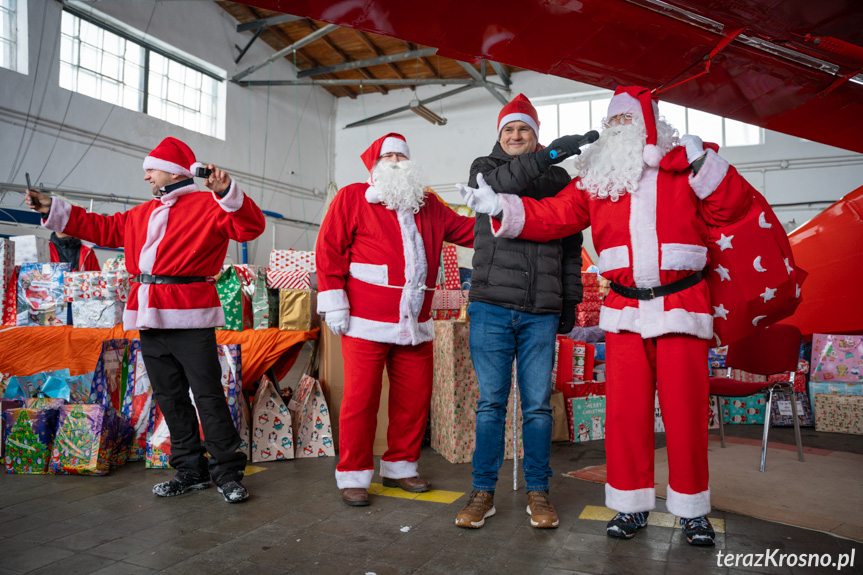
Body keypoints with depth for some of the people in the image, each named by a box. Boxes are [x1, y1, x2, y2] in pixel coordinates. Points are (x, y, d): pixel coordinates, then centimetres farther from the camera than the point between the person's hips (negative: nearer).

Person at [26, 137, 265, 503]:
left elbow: (251, 227, -15)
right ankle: (191, 470, 23)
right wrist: (55, 210, 29)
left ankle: (227, 473, 4)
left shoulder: (208, 206, -2)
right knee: (169, 398, 12)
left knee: (209, 396, -6)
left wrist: (226, 192, -28)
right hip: (150, 321, 8)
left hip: (190, 320, -8)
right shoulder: (142, 214, 24)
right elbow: (103, 228, 30)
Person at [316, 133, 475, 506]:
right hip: (366, 322, -5)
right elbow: (329, 248, -1)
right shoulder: (352, 198, 6)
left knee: (415, 397, 8)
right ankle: (353, 475, 14)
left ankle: (399, 467, 26)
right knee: (361, 398, -2)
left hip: (415, 324, 5)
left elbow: (465, 230, 22)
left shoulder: (428, 205, 20)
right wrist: (334, 302, -8)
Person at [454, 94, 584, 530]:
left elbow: (571, 245, 15)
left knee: (538, 404, 5)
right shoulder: (485, 167, 11)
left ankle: (538, 491, 19)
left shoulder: (558, 178, 15)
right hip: (491, 305, -1)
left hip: (541, 311, 1)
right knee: (490, 402, 3)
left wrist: (571, 301, 10)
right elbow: (495, 185, -15)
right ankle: (483, 491, 16)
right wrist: (548, 156, -26)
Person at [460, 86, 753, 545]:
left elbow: (730, 209, -1)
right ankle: (632, 505, 19)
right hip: (624, 310, 2)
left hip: (681, 305, -2)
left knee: (685, 409, 2)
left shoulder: (683, 166, 4)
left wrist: (704, 163, -12)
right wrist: (501, 207, -8)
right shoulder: (598, 177, 10)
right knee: (625, 409, 3)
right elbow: (553, 215, 3)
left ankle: (691, 508, 20)